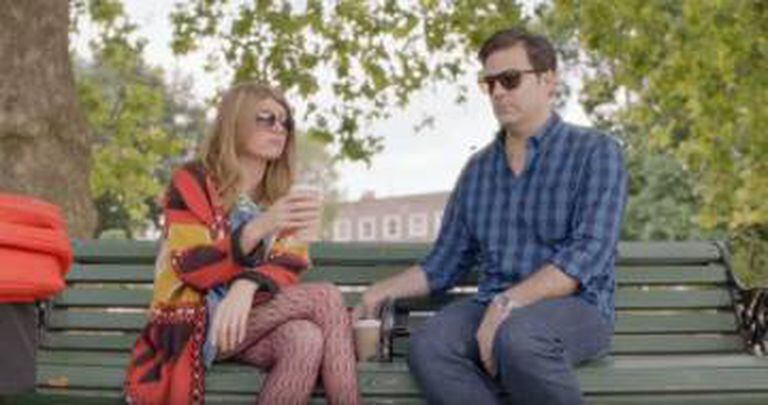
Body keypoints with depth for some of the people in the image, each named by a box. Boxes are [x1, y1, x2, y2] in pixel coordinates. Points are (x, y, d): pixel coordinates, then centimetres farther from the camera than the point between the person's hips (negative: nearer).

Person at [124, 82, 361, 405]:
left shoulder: (281, 196, 15)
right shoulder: (192, 182, -1)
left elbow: (289, 266, -2)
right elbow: (193, 269, -14)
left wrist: (247, 286, -25)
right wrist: (260, 227, -28)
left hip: (253, 318, 5)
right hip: (193, 325, -4)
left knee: (306, 339, -32)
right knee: (326, 298, -25)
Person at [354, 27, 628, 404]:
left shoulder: (595, 152, 1)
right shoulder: (477, 169, 18)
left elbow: (588, 255, -13)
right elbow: (443, 264, 21)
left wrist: (508, 303, -22)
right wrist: (381, 291, 6)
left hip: (574, 307, -4)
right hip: (489, 307, 4)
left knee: (516, 336, -39)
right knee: (426, 347, -29)